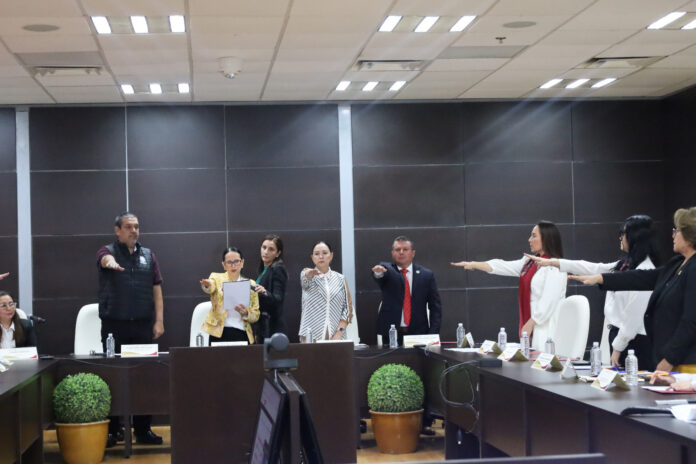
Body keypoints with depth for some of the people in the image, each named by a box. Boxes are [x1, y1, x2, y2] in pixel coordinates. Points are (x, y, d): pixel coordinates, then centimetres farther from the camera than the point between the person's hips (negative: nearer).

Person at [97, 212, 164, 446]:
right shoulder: (108, 252, 3)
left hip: (143, 324, 3)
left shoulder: (148, 255, 13)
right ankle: (112, 430, 6)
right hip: (114, 324, -3)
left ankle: (143, 429, 11)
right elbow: (106, 258, -23)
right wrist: (110, 262, -48)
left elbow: (157, 289, 12)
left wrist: (159, 321, 3)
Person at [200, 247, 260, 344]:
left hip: (242, 333, 2)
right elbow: (210, 288, -16)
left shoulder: (251, 284, 12)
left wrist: (246, 313, -9)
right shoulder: (217, 278, 8)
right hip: (219, 333, -1)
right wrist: (207, 285, -39)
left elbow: (255, 316, 12)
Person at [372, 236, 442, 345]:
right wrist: (378, 272, -44)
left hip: (418, 335, 1)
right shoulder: (387, 269, 5)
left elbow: (435, 307, 6)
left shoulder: (426, 275, 8)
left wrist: (433, 335, -4)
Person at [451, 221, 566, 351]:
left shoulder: (555, 267, -10)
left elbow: (549, 302, -16)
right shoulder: (530, 262, 17)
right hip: (533, 326, 8)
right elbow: (502, 267, 16)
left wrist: (531, 323, -15)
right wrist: (473, 264, 11)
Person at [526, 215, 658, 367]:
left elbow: (635, 315, -17)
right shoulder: (626, 264, 12)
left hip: (632, 340, -9)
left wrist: (618, 347, -12)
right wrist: (551, 262, 21)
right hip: (619, 333, 9)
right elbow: (594, 269, 19)